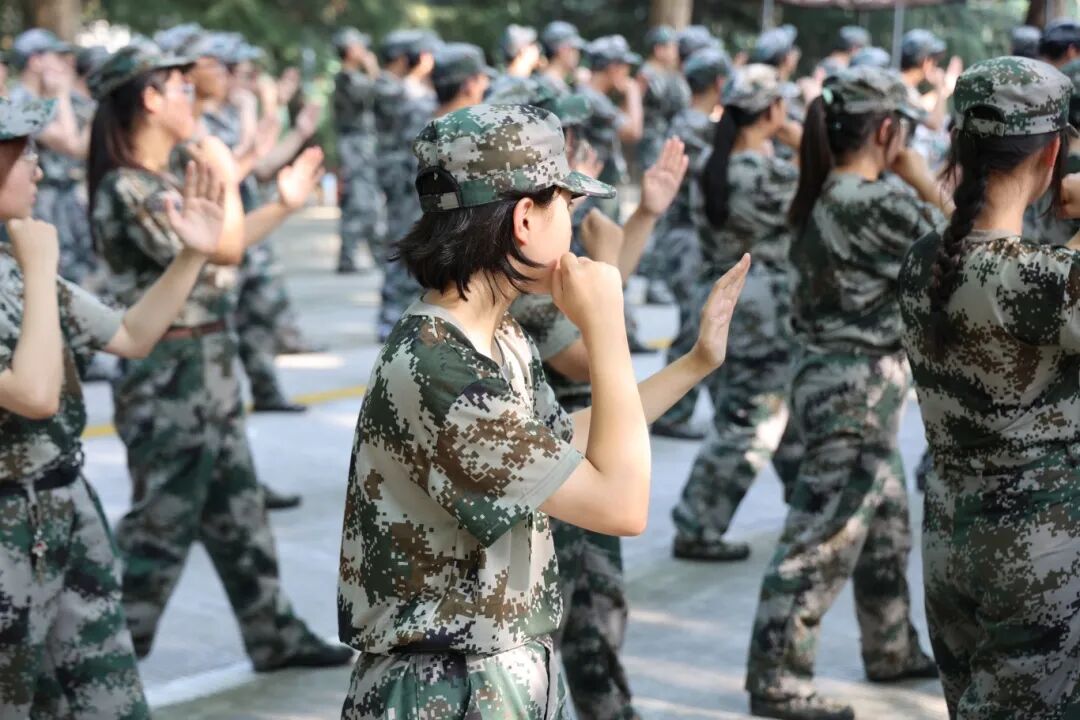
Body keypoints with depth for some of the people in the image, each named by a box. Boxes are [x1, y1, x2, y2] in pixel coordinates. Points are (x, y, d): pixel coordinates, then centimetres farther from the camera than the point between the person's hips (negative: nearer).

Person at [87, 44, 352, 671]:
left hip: (209, 367, 10)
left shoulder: (166, 179, 10)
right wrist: (226, 178, -10)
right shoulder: (127, 190, -21)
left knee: (239, 513, 17)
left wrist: (284, 205, 18)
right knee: (161, 523, -2)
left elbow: (220, 247, 19)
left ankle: (275, 636, 29)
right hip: (171, 376, -10)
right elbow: (222, 250, -22)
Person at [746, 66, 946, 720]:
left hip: (833, 374, 10)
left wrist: (911, 183, 7)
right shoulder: (881, 203, -21)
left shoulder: (823, 196, 6)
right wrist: (918, 175, -7)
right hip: (859, 384, -10)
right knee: (823, 538, -2)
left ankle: (893, 650, 38)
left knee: (887, 526, 23)